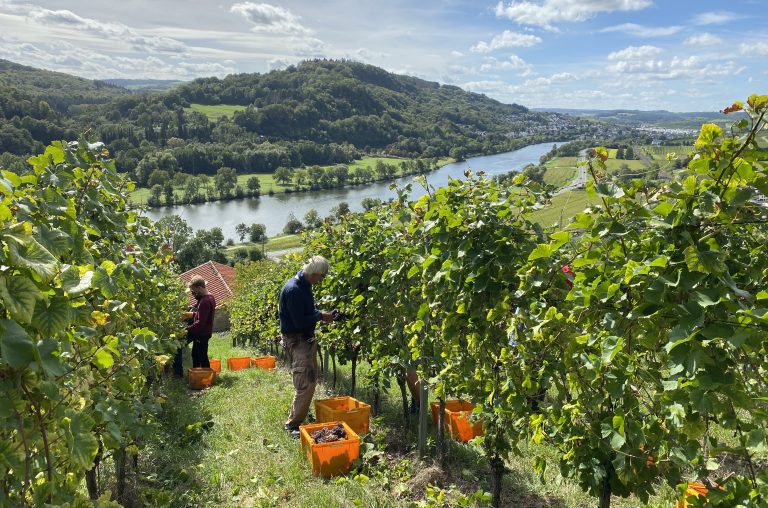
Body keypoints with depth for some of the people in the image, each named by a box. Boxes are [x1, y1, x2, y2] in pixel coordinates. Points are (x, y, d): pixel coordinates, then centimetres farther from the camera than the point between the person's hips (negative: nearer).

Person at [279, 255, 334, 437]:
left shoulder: (304, 285, 7)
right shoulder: (293, 289, -24)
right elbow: (299, 322, -24)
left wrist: (320, 314, 3)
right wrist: (320, 316, -13)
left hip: (307, 339, 10)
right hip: (296, 342, -10)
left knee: (311, 380, 16)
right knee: (305, 384, -11)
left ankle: (301, 415, 30)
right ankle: (292, 425, 0)